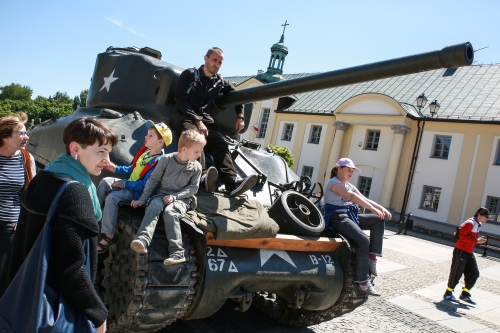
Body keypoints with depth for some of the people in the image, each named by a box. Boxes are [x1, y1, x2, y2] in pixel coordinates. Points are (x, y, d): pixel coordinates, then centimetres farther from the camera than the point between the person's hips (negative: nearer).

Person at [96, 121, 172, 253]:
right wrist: (116, 168, 7)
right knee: (105, 182, -2)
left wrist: (125, 184, -21)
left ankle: (109, 236, -16)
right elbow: (132, 169, 17)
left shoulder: (158, 162, -24)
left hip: (138, 192, -9)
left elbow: (145, 185, -26)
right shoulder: (145, 151, 5)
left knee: (112, 198, -26)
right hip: (130, 183, 9)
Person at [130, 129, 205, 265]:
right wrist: (142, 199, -1)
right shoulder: (167, 159, -1)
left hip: (182, 198, -1)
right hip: (163, 194, 1)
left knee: (169, 213, -31)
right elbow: (153, 180, 3)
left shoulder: (196, 167, 2)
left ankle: (177, 252, -35)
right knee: (153, 206, -31)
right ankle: (142, 241, -45)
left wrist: (174, 196, -12)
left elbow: (193, 188, 1)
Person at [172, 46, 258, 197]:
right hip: (184, 115, -4)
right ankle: (203, 176, -55)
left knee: (221, 144, -24)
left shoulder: (220, 82, 17)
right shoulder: (189, 74, 4)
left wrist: (240, 117, 16)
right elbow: (181, 101, -5)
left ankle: (232, 182, -42)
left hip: (205, 118, 4)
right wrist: (197, 120, -17)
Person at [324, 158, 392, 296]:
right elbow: (352, 196, -23)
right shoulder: (334, 182, -8)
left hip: (350, 215, 9)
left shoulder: (349, 185, 21)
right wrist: (373, 209, -32)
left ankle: (372, 255, -6)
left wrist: (381, 208, -8)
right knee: (363, 240, -26)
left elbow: (364, 199, 9)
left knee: (378, 220, -5)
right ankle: (363, 281, -22)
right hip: (337, 217, -9)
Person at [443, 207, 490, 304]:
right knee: (457, 273, -1)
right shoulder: (470, 223, -17)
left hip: (469, 253, 9)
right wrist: (476, 241, -25)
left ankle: (465, 294, 19)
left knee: (474, 273, 8)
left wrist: (479, 240, 6)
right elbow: (462, 236, -24)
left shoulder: (477, 225, 13)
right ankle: (448, 293, 13)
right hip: (461, 251, -9)